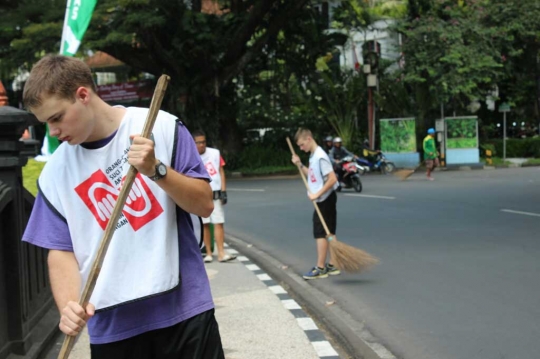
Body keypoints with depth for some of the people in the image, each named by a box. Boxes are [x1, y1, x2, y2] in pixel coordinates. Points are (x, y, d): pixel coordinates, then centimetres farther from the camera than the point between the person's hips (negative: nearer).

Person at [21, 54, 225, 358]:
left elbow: (205, 205, -6)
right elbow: (61, 249, 3)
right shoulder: (55, 172, 3)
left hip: (182, 308, -2)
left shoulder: (163, 128, -6)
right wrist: (69, 305, -14)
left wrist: (156, 170, -21)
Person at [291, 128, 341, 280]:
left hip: (325, 200, -9)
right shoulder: (313, 156, 10)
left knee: (320, 233, -5)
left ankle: (320, 268, 0)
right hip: (322, 200, 9)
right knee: (328, 233, 12)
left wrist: (317, 194, -24)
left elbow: (332, 179, -24)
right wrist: (300, 165, 8)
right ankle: (333, 265, 18)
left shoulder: (320, 156, -19)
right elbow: (312, 175, 20)